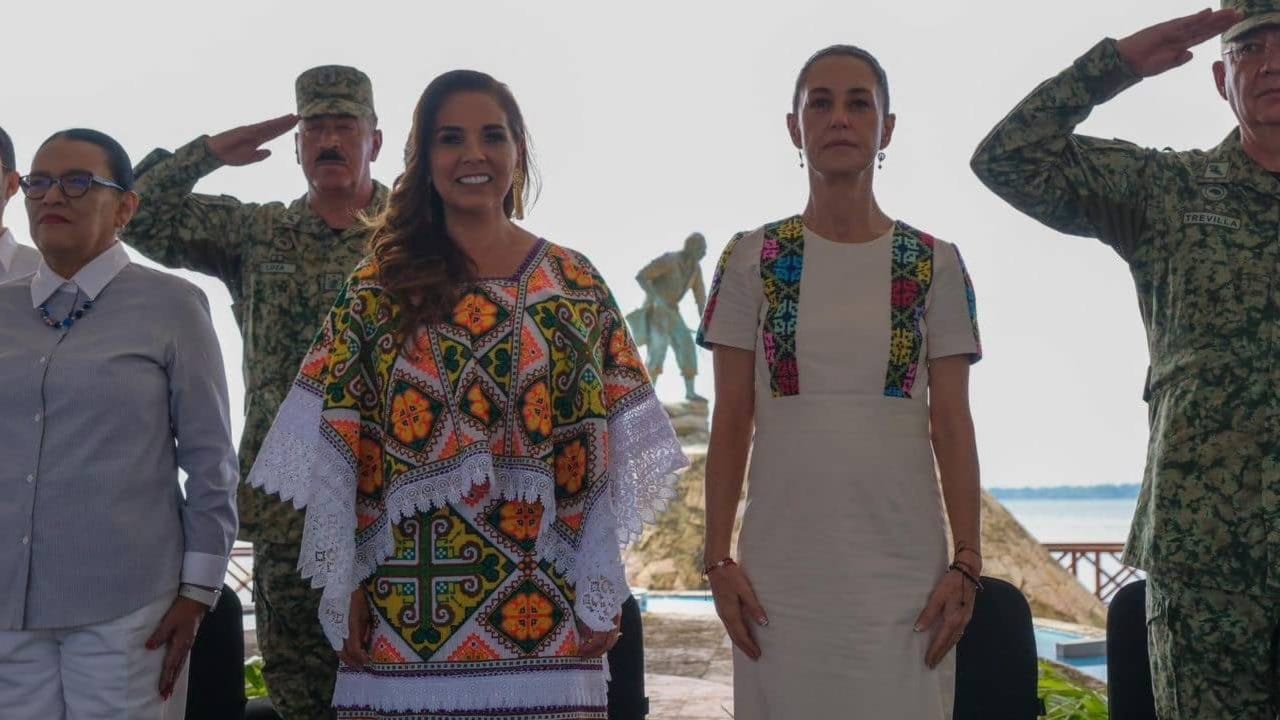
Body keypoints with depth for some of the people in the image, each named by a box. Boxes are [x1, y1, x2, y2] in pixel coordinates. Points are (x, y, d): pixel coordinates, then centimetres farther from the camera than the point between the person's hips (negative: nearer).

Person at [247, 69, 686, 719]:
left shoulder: (574, 285, 5)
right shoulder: (380, 285, 4)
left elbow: (606, 456, 2)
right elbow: (340, 454, 2)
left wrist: (602, 595, -3)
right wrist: (348, 587, -3)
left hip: (545, 609, 0)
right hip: (408, 606, 0)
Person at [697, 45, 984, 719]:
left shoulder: (936, 265, 4)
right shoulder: (752, 259, 3)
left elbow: (952, 423, 2)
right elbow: (730, 421, 3)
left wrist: (966, 561, -4)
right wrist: (717, 559, -2)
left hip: (906, 564, 0)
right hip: (781, 565, 0)